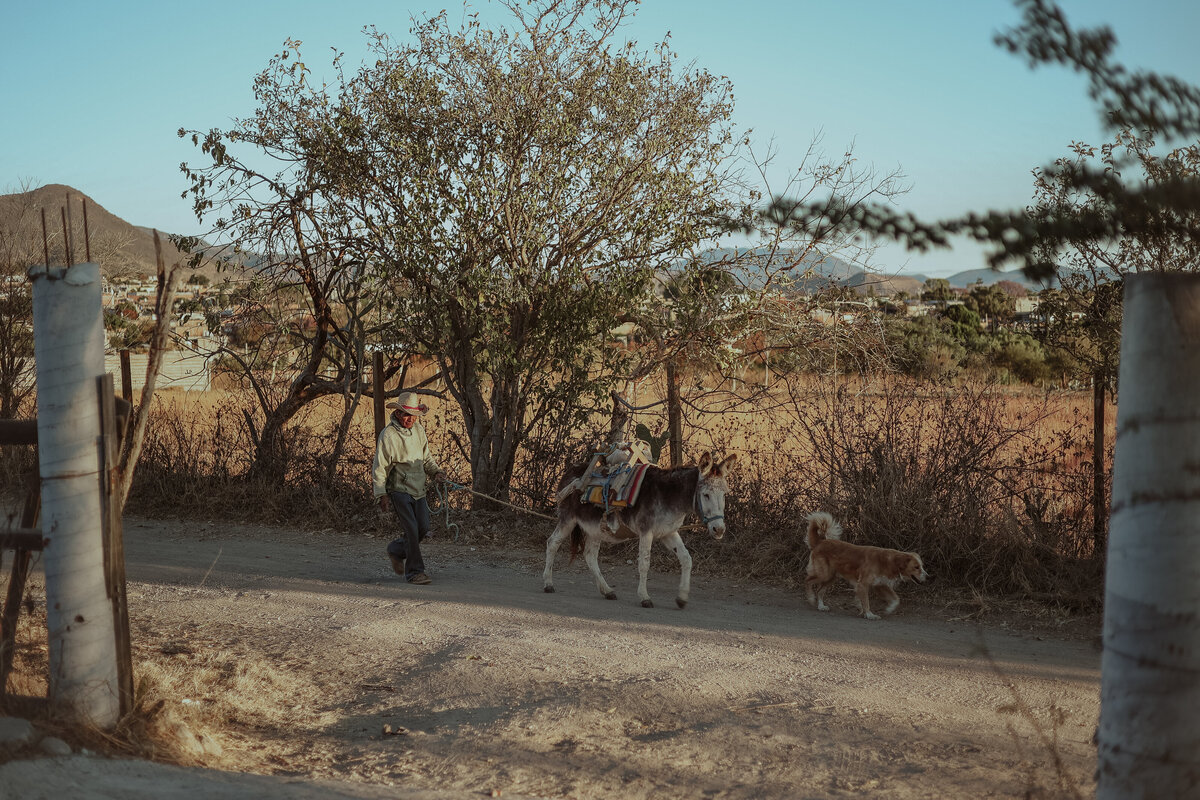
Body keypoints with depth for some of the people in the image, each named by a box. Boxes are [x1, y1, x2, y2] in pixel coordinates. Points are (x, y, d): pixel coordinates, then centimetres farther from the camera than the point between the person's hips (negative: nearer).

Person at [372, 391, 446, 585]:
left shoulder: (418, 429, 9)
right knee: (411, 530, -13)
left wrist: (436, 471, 1)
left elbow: (426, 457, 20)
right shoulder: (388, 435, -12)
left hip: (418, 489, 7)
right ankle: (414, 571, -4)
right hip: (399, 489, -7)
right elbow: (379, 467, -10)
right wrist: (381, 494, -14)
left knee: (423, 528, 5)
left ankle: (396, 550, 30)